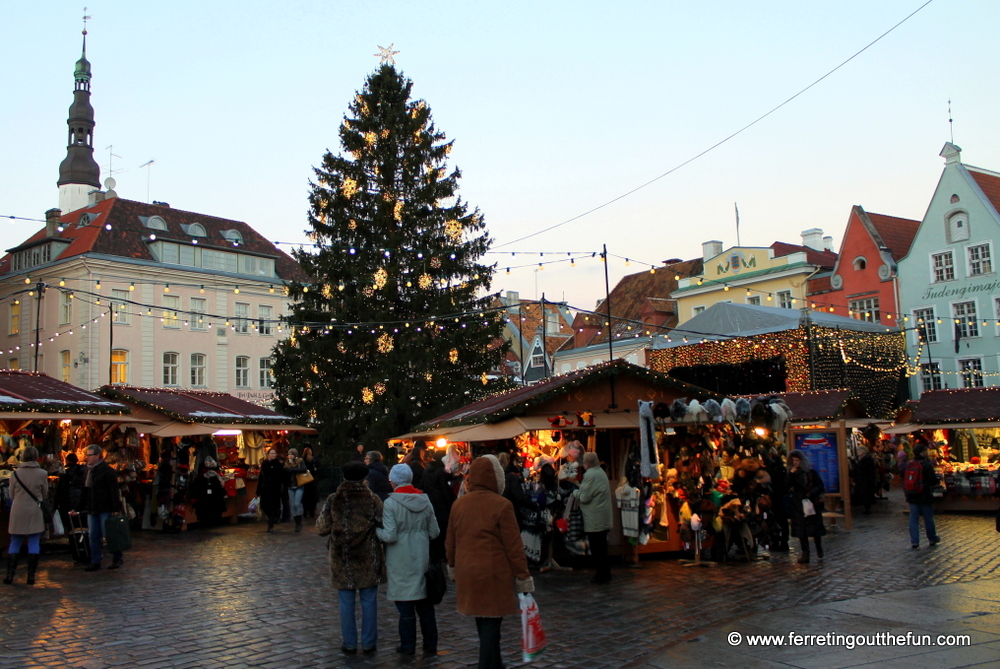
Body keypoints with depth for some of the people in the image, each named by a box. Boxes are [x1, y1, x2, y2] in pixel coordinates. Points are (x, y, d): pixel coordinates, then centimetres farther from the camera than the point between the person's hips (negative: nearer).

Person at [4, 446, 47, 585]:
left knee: (14, 544, 11)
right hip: (34, 511, -1)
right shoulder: (42, 473, -5)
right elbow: (45, 495, 4)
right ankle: (31, 576, 3)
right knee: (34, 544, 4)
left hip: (17, 511, 1)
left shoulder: (15, 473, -3)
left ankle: (10, 575, 9)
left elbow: (12, 495, 6)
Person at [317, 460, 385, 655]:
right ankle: (368, 644, 15)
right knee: (368, 602, 9)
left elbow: (322, 529, -1)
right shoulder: (373, 499, -8)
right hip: (368, 559, 0)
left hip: (342, 559, 0)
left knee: (346, 602, 10)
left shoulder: (333, 500, -6)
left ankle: (350, 644, 16)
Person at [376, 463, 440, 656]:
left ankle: (408, 646, 14)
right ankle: (430, 645, 18)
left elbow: (389, 536, -17)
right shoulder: (424, 500, 0)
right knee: (425, 604, 12)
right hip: (422, 559, 4)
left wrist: (377, 530, 1)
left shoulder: (391, 503, -14)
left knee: (405, 606, 6)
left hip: (401, 562, -4)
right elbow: (434, 532, 4)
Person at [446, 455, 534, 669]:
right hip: (494, 574, -6)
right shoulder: (501, 505, -12)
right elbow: (514, 546, -10)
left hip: (467, 573, 6)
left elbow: (450, 542, 14)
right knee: (491, 625, 1)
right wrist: (523, 577, -2)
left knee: (484, 624, 19)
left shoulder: (458, 504, 4)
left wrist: (453, 567, 28)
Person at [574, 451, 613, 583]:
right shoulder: (601, 472, 14)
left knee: (596, 549, -2)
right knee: (602, 548, 16)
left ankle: (601, 576, 1)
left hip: (594, 520, -10)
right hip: (604, 519, 10)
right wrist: (580, 491, 13)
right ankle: (606, 574, 22)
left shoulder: (590, 475, -17)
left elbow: (584, 497, -19)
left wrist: (576, 492, -1)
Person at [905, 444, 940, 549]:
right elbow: (934, 481, -13)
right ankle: (932, 539, 25)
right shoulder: (927, 465, -13)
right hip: (925, 496, -4)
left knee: (913, 518, 5)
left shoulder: (908, 465, 3)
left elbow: (904, 480, 9)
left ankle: (914, 541, 0)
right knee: (928, 518, 11)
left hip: (912, 497, 4)